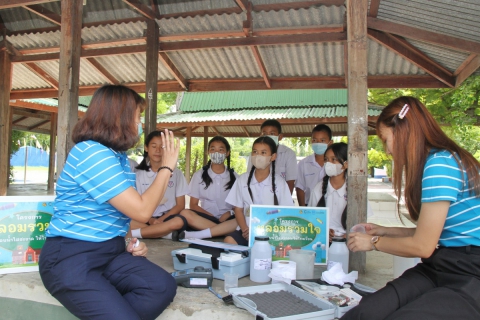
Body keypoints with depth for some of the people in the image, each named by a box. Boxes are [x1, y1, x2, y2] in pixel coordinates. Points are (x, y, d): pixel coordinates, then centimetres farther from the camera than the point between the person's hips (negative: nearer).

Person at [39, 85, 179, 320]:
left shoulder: (119, 156, 13)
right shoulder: (91, 153, -18)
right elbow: (142, 210, -20)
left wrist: (131, 241, 4)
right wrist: (167, 166, -8)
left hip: (110, 251, 8)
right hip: (70, 257, -8)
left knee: (163, 286, -16)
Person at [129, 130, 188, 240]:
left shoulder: (175, 173, 5)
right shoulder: (138, 173, 7)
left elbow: (180, 205, 3)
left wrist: (161, 219, -12)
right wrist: (150, 219, -15)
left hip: (167, 218, 0)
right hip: (146, 219, 1)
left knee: (180, 221, -36)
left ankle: (132, 234, -29)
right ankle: (168, 234, -25)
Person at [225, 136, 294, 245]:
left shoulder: (279, 183, 2)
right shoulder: (243, 180, 8)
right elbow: (238, 209, 8)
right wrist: (246, 229, -9)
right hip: (247, 230, 2)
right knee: (229, 240, -27)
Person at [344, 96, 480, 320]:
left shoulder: (440, 165, -17)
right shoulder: (435, 162, 14)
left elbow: (422, 246, -15)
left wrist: (374, 242, 0)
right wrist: (384, 231, 21)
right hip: (442, 268, 8)